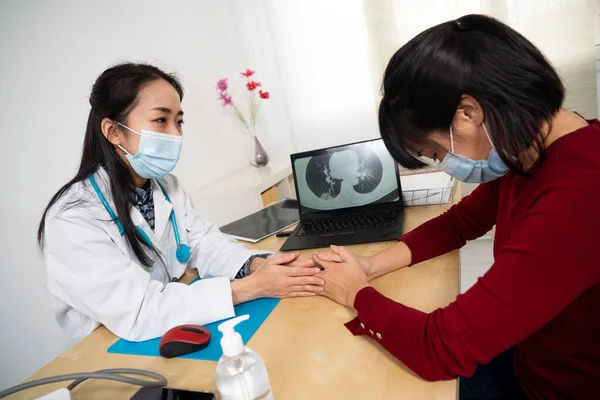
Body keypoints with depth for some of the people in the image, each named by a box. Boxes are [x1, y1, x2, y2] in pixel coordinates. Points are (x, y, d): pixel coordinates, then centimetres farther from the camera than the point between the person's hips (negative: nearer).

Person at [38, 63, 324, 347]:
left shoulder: (165, 186, 0)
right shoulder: (72, 219, -23)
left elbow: (204, 245, -3)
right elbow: (137, 313, -28)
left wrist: (257, 265, -23)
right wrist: (252, 287, -30)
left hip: (176, 334, 6)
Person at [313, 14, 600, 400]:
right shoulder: (528, 150, -6)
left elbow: (441, 348, -33)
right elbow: (459, 222, 7)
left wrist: (357, 293, -14)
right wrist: (373, 265, -8)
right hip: (525, 358, 7)